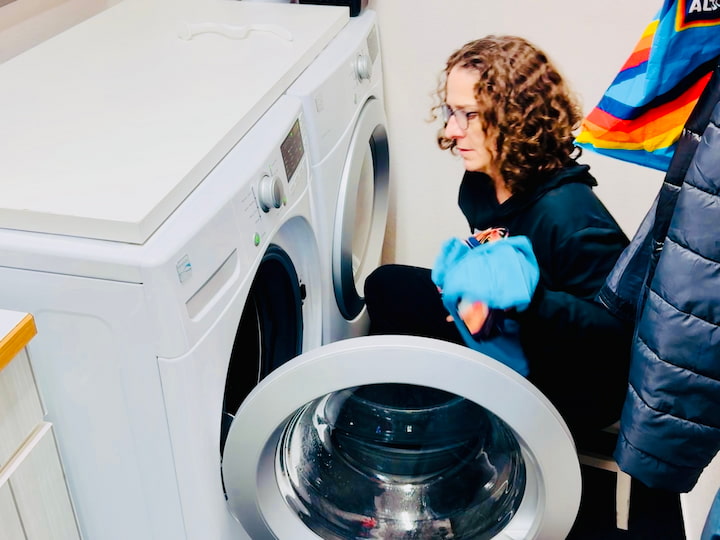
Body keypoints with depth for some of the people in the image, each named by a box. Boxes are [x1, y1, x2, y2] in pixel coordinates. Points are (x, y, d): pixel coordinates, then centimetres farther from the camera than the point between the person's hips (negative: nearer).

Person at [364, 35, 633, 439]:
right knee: (386, 286, 3)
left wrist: (530, 300, -43)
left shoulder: (568, 216, -31)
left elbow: (617, 330, -30)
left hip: (573, 389, -8)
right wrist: (461, 272, -11)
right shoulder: (481, 185, -6)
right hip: (511, 340, 8)